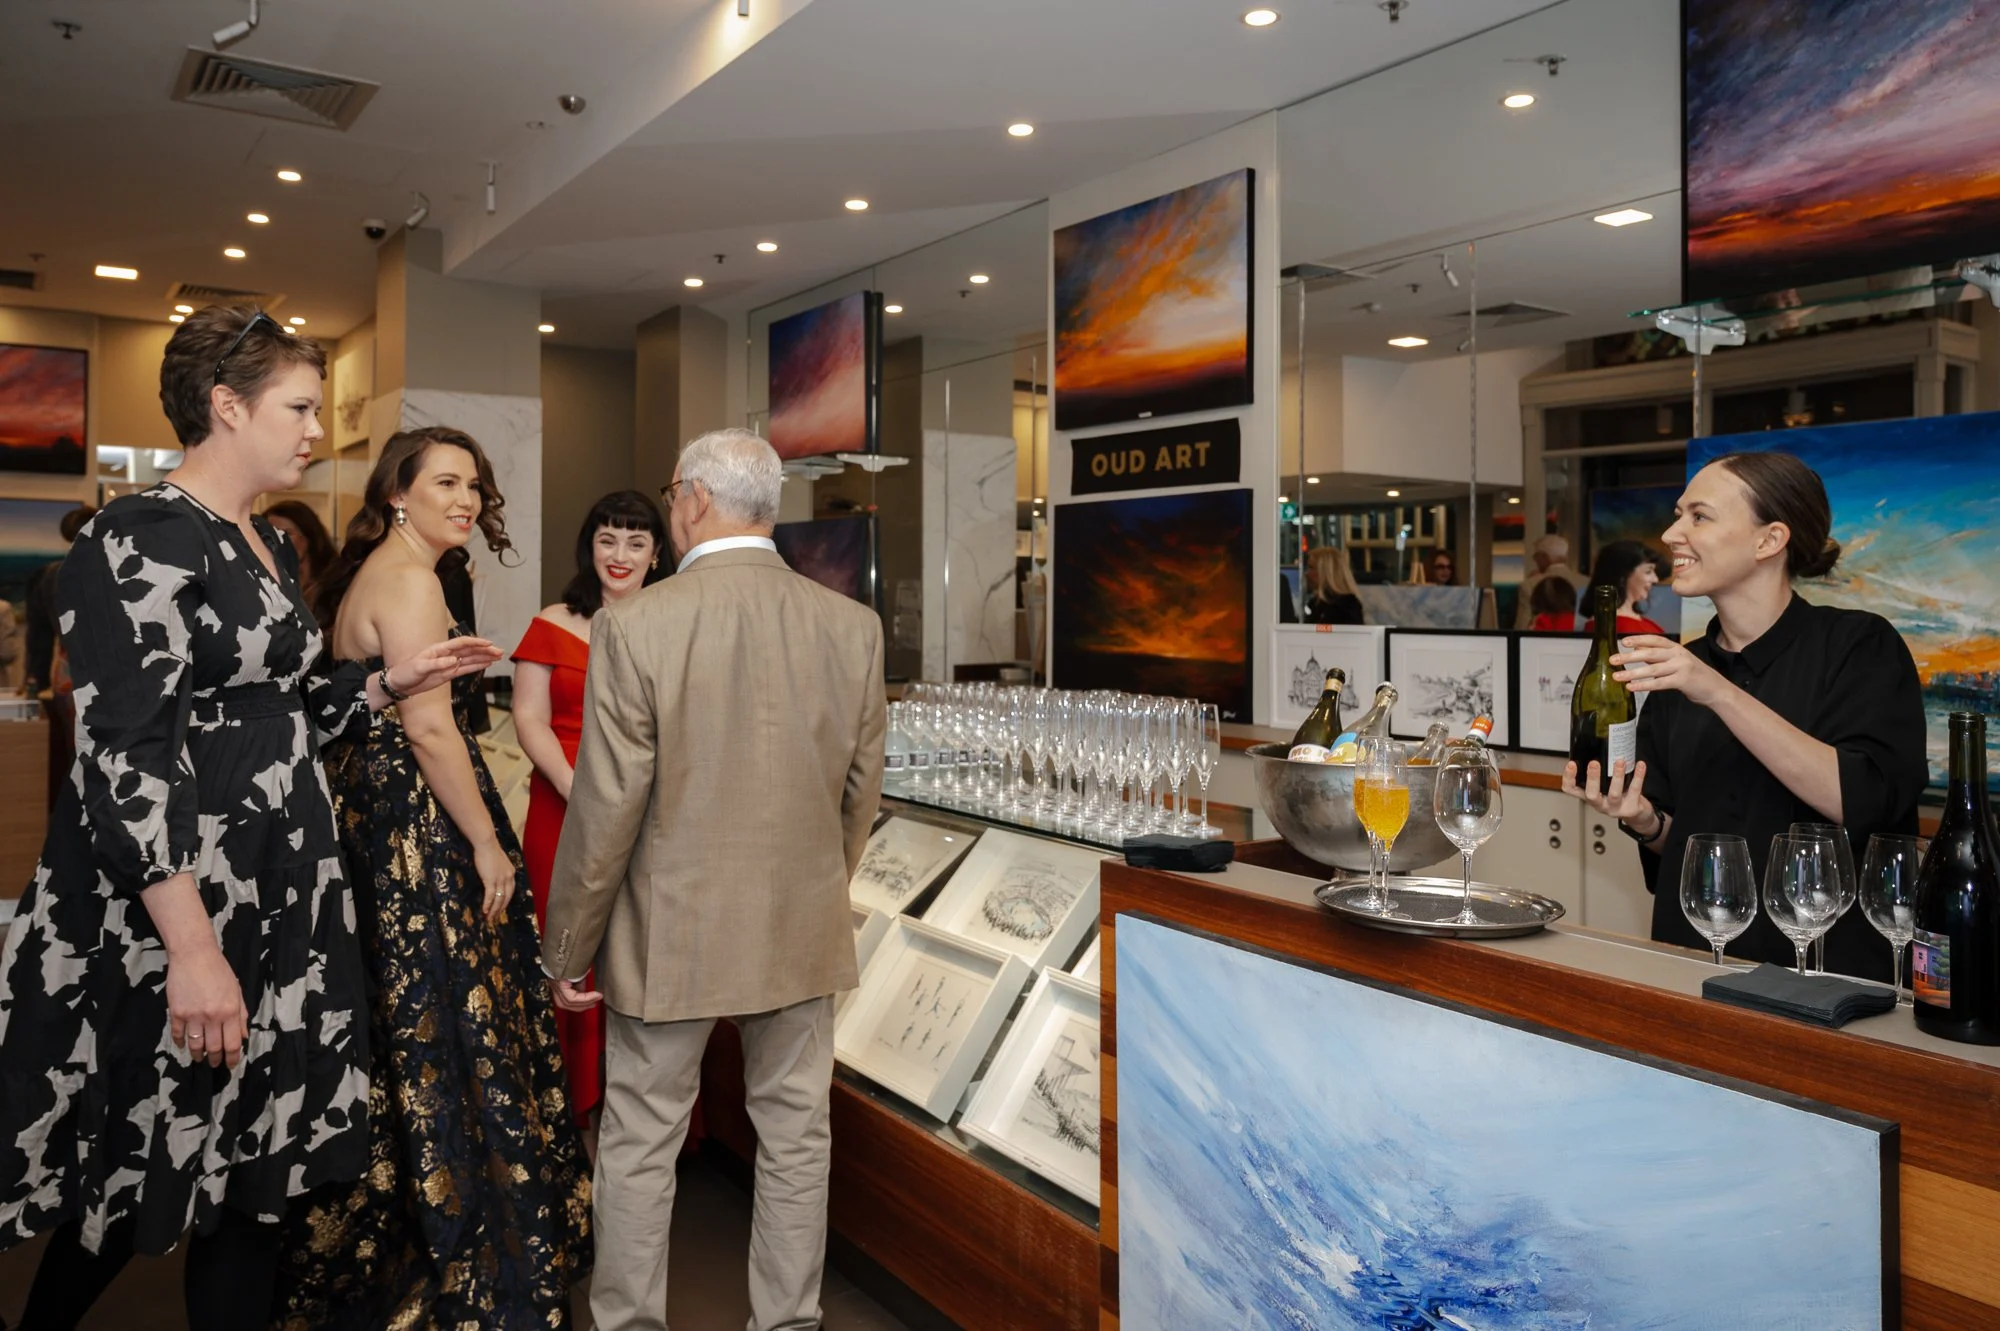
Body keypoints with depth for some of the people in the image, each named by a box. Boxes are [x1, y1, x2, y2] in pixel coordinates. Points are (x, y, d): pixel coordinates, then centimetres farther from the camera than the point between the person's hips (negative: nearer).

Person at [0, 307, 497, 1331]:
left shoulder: (269, 545, 13)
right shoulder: (143, 540, -14)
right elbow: (123, 761, -21)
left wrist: (390, 681, 8)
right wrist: (193, 948, -25)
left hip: (278, 895, 8)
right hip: (174, 907, -8)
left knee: (254, 1159, 13)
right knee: (150, 1164, 7)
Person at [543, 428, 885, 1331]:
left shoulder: (636, 625, -16)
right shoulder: (853, 626, -5)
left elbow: (607, 809, -13)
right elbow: (859, 792, 2)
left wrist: (568, 950, 0)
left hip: (670, 935, -3)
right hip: (803, 932, 3)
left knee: (639, 1144, 15)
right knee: (795, 1137, 18)